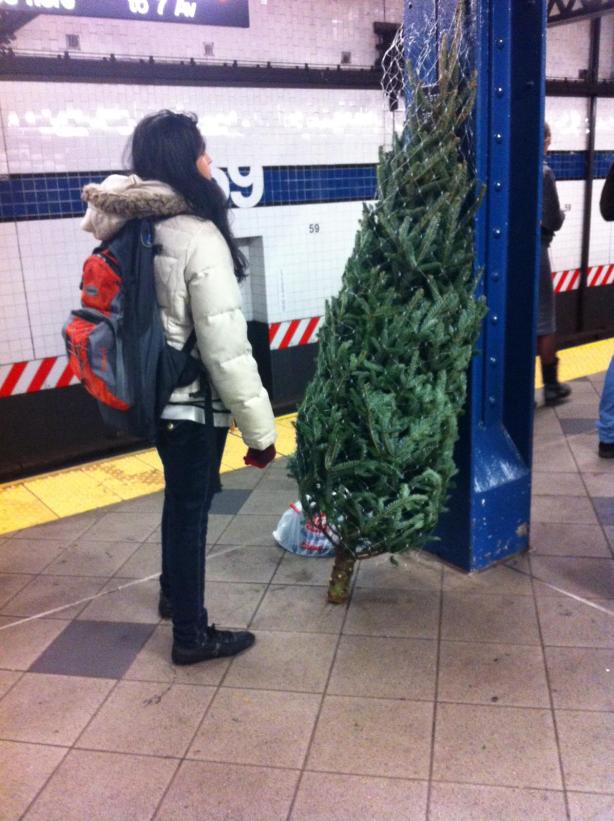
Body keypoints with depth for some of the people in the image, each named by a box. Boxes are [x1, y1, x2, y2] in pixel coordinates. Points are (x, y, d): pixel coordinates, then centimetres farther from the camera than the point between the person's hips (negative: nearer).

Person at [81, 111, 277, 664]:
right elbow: (225, 347, -23)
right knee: (190, 506, 6)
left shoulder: (135, 229, 4)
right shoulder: (198, 237, -22)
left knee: (184, 497, 25)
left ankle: (174, 593, 46)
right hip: (193, 400, -8)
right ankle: (191, 635, 24)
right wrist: (260, 429, -16)